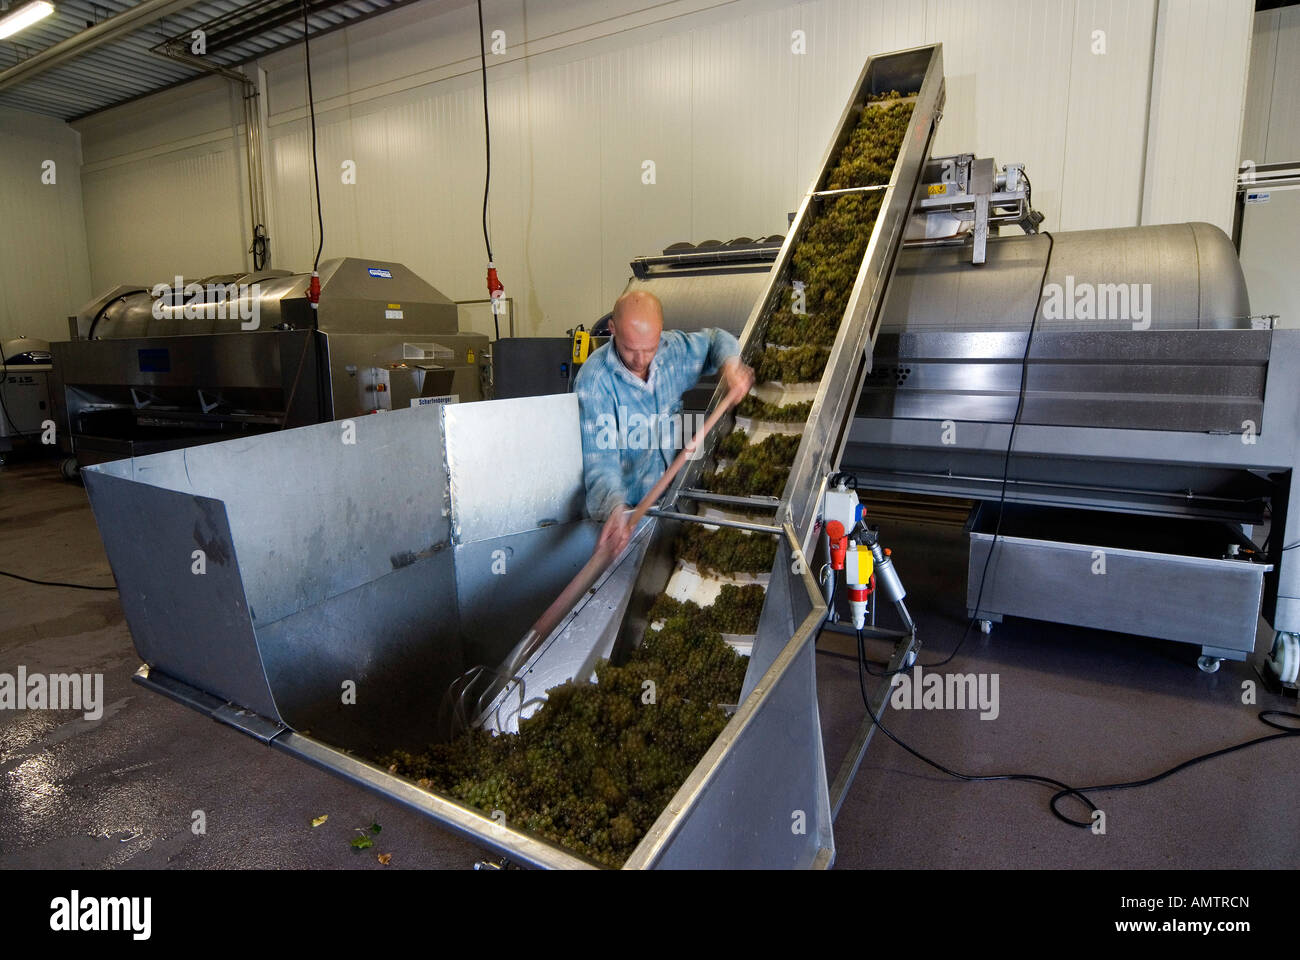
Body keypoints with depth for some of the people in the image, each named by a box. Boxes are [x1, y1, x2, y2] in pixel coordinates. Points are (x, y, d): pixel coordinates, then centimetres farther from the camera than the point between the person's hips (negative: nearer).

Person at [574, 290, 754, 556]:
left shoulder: (673, 349, -3)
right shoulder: (593, 380, -19)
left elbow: (714, 339, 19)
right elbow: (599, 457, -25)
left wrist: (730, 365, -4)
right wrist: (615, 507, -43)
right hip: (627, 507, -4)